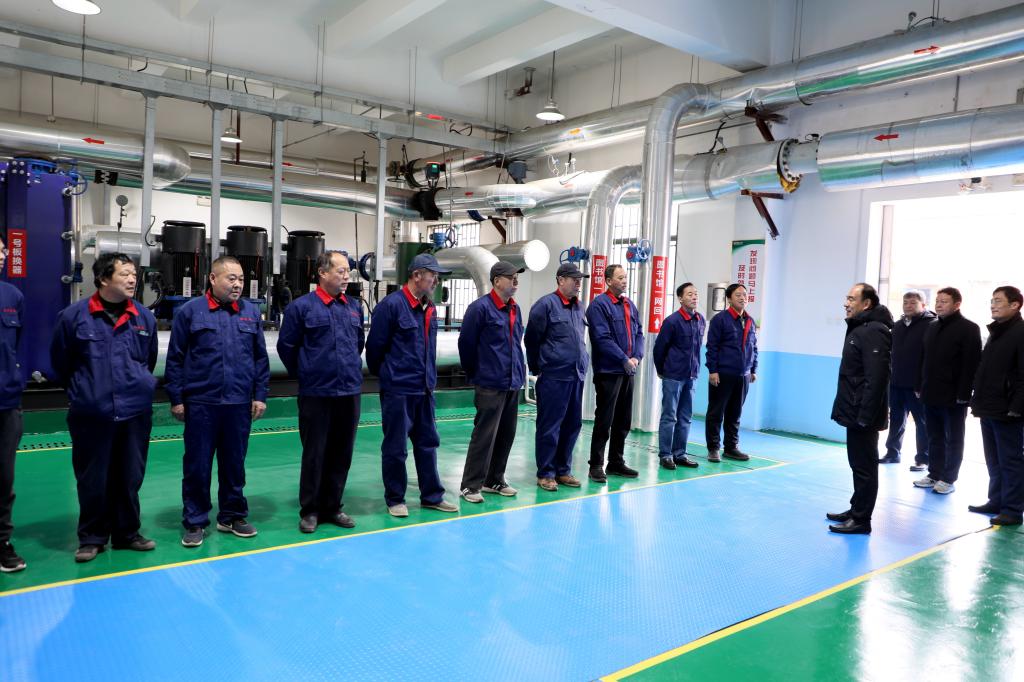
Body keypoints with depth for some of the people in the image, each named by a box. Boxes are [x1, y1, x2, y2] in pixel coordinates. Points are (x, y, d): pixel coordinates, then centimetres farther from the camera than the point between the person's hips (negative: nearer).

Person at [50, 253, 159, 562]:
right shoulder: (74, 315, -6)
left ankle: (127, 533, 26)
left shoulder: (144, 317, 3)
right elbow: (59, 362, 7)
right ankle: (91, 537, 23)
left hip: (136, 412, 3)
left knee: (130, 478, 11)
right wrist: (81, 389, 15)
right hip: (90, 414, -2)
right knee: (92, 480, 7)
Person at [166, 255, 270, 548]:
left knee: (235, 464, 12)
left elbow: (261, 358, 9)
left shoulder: (251, 312, 7)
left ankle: (233, 516, 27)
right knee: (197, 466, 6)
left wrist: (260, 395, 5)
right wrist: (176, 399, -2)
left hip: (240, 404, 2)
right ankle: (195, 522, 18)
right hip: (201, 403, -2)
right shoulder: (190, 311, -1)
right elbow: (175, 359, 1)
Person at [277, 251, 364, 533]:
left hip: (350, 392, 5)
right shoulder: (302, 306, -6)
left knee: (342, 454, 10)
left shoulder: (354, 306, 9)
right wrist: (304, 374, 9)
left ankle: (332, 507, 23)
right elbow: (286, 346, 1)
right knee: (314, 454, 4)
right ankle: (309, 510, 17)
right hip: (316, 394, -4)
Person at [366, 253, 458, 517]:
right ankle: (395, 500, 18)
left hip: (424, 388, 7)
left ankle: (431, 496, 25)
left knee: (428, 442, 13)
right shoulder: (391, 305, -13)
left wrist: (429, 377, 15)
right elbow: (375, 346, -9)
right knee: (395, 447, 4)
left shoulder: (430, 308, 10)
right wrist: (383, 374, 3)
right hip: (398, 389, -7)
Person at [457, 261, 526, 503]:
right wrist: (474, 374, 3)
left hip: (513, 383, 7)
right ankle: (470, 485, 7)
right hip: (490, 384, -7)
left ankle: (494, 480, 26)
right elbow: (466, 343, -6)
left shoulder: (515, 309, 11)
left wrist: (520, 370, 15)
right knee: (485, 435, -4)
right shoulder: (480, 308, -11)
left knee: (506, 434, 12)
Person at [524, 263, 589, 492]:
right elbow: (532, 339, -5)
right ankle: (545, 474, 12)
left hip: (577, 376, 7)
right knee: (549, 426, 1)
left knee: (573, 424, 12)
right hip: (553, 376, -7)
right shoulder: (546, 304, -8)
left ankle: (563, 470, 24)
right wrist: (537, 368, 0)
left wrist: (583, 362, 15)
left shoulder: (579, 306, 13)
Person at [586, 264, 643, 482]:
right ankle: (596, 465, 6)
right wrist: (624, 360, -16)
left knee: (623, 420, 13)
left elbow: (639, 333, 15)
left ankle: (616, 462, 24)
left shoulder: (630, 305, 14)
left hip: (627, 371, 8)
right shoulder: (599, 304, -10)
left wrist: (637, 357, -2)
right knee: (604, 420, -3)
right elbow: (602, 338, -17)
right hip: (608, 371, -8)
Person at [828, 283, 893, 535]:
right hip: (855, 412, 10)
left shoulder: (874, 331, -17)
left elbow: (876, 378, -24)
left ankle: (861, 519, 4)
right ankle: (856, 510, 27)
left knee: (864, 466, -2)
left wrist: (865, 416, -24)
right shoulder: (860, 328, 16)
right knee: (859, 464, 17)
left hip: (863, 415, -10)